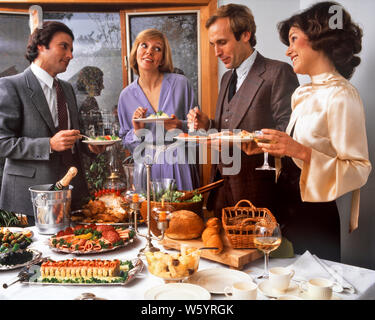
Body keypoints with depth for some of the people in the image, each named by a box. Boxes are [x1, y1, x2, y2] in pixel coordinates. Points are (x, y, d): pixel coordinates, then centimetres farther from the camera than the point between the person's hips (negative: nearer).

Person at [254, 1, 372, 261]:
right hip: (289, 210, 8)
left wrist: (302, 152, -27)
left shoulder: (341, 96, -17)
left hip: (314, 218, -8)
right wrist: (272, 147, 2)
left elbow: (359, 170, -19)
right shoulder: (304, 93, 9)